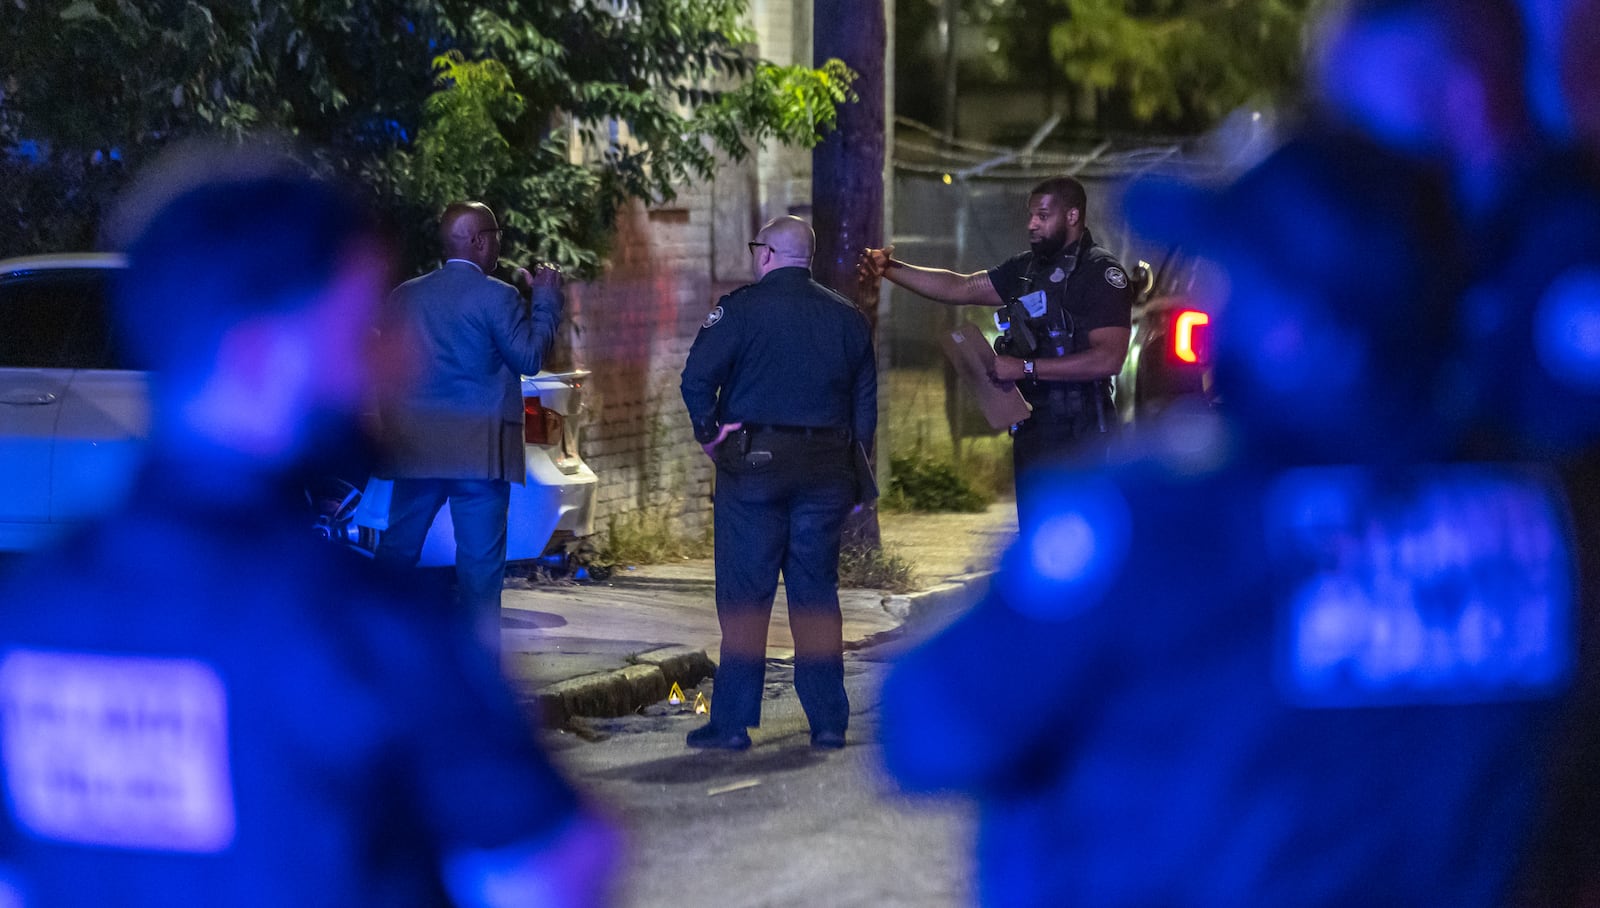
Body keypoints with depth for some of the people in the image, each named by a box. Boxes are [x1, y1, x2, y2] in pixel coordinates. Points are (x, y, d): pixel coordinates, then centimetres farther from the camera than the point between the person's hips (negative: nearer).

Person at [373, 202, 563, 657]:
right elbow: (529, 356, -8)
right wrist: (545, 300, 1)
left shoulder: (404, 296, 8)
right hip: (480, 449, -5)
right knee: (479, 556, 0)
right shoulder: (496, 297, -9)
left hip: (415, 448, 5)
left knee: (398, 548, 10)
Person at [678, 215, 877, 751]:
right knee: (817, 594, 9)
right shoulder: (847, 318, 10)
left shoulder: (741, 309, -5)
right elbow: (865, 404, 11)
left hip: (754, 465, -4)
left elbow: (697, 378, -14)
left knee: (744, 596, -1)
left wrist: (709, 434, 0)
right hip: (825, 472, 4)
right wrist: (853, 480, 15)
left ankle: (732, 722, -1)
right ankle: (828, 721, 9)